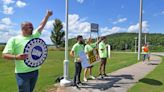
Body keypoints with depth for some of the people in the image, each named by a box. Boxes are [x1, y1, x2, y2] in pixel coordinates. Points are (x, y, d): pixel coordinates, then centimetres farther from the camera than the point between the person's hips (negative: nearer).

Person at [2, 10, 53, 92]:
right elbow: (5, 55, -6)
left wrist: (47, 15, 11)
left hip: (35, 71, 5)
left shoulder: (34, 36, 11)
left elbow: (41, 26, 13)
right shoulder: (14, 39, -3)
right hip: (22, 73, -5)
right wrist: (16, 57, -24)